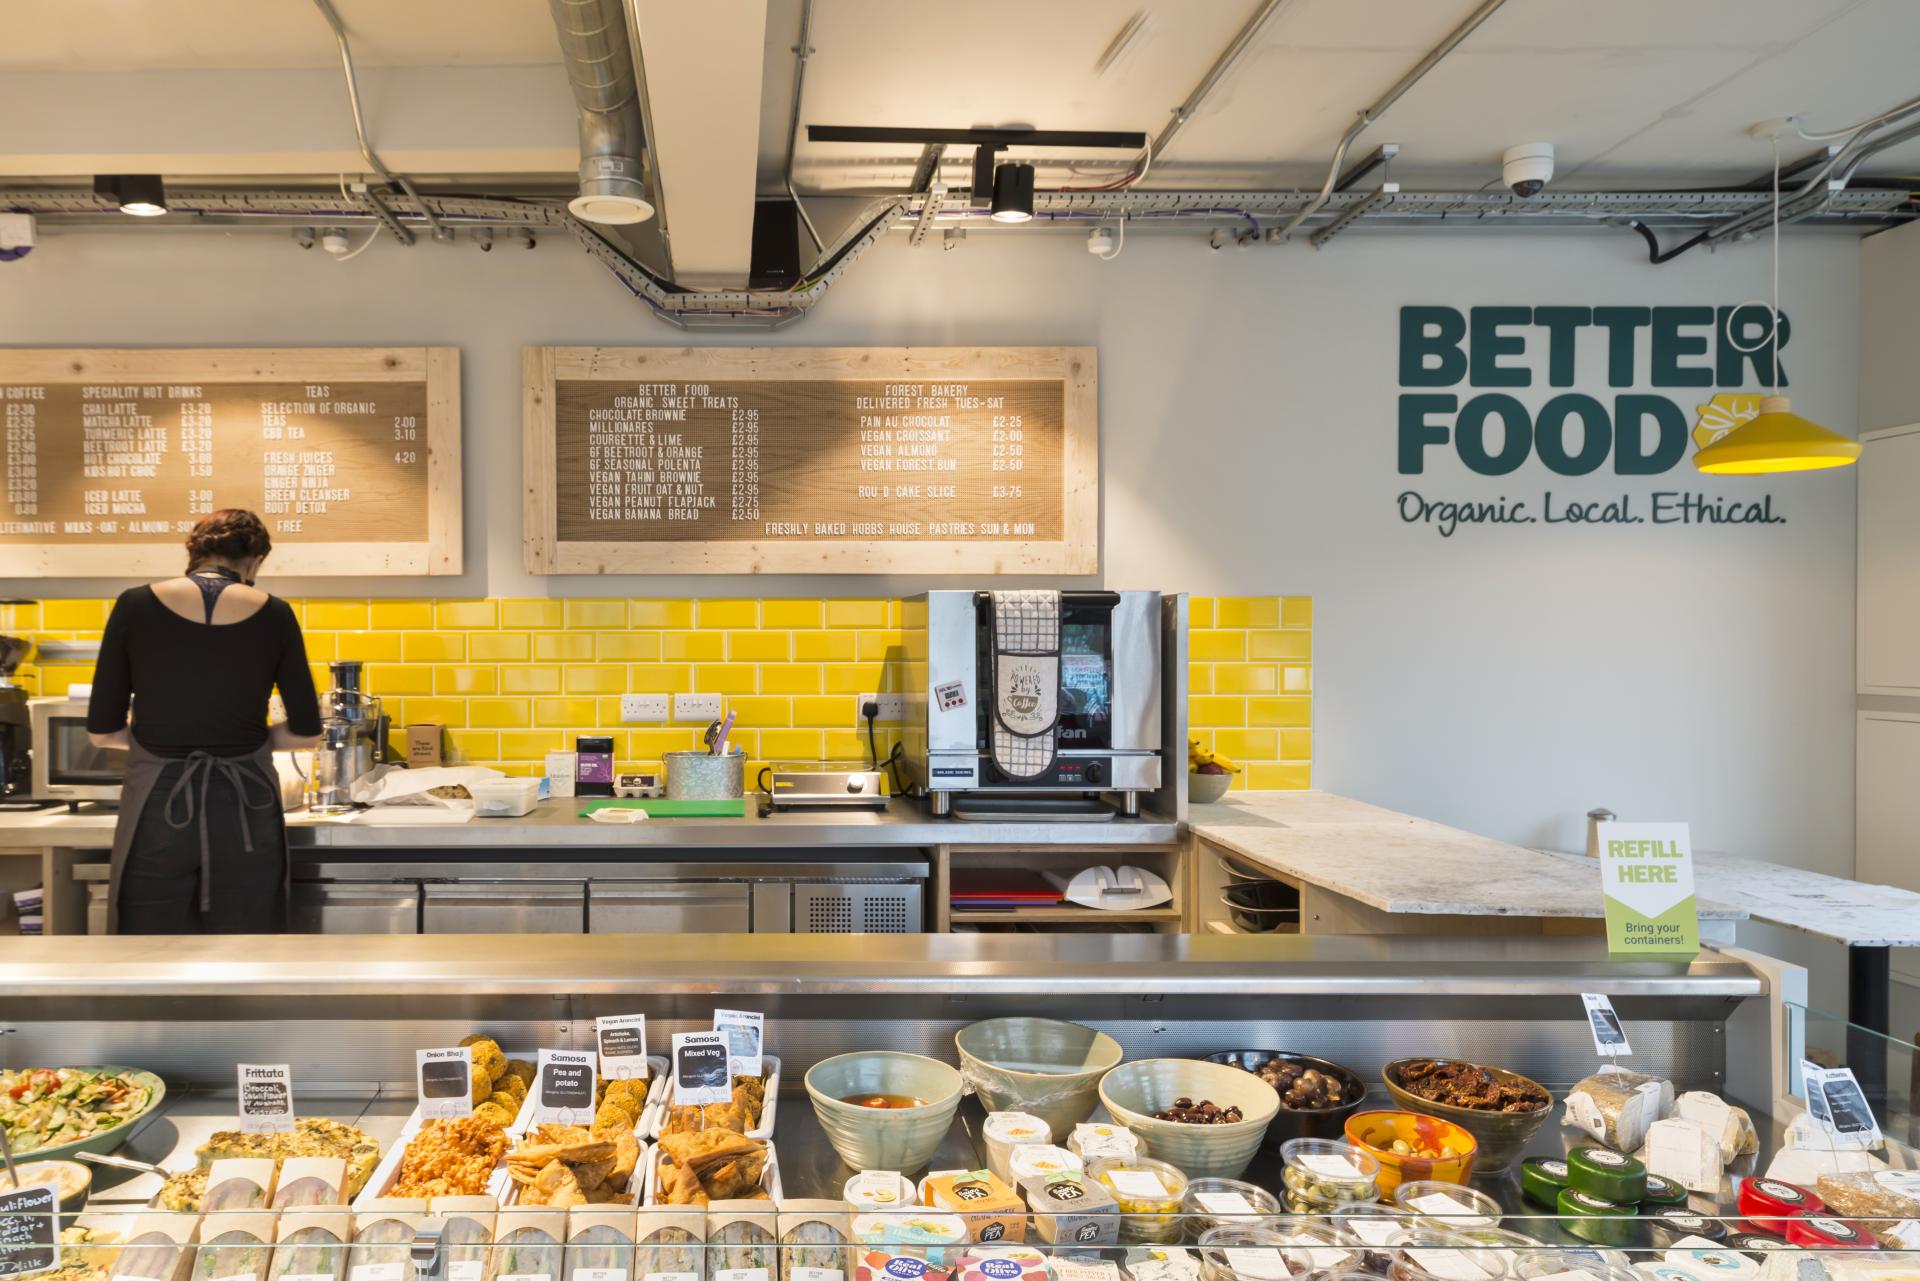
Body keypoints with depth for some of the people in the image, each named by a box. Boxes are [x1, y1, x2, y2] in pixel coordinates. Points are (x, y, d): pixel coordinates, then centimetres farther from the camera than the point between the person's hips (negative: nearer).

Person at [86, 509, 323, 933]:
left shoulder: (136, 605, -2)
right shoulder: (273, 614, -1)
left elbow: (101, 731, 1)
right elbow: (306, 732, 2)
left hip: (158, 808, 0)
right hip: (245, 809, 1)